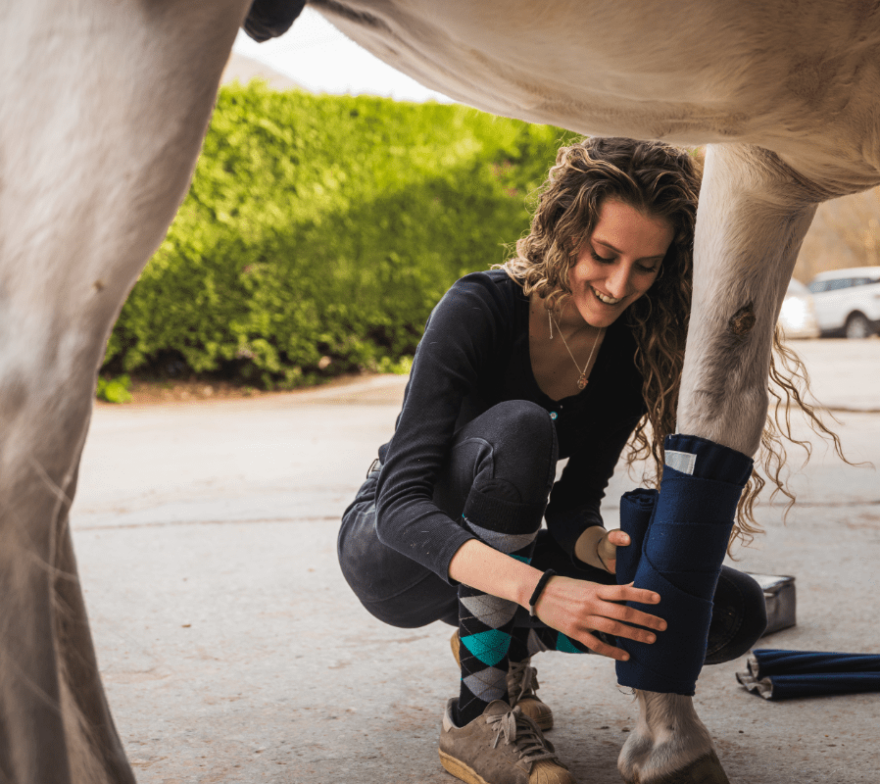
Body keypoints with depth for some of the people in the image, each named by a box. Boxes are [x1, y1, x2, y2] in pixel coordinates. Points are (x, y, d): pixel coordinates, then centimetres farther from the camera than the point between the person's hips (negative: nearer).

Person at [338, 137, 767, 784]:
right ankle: (480, 716, -26)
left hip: (503, 555, 5)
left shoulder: (637, 349, -10)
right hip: (393, 552, -4)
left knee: (735, 609, -13)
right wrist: (537, 589, -49)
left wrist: (604, 548, -33)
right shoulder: (479, 310, -26)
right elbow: (402, 501, -34)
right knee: (516, 429, -36)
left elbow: (574, 502, -8)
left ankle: (497, 642, 5)